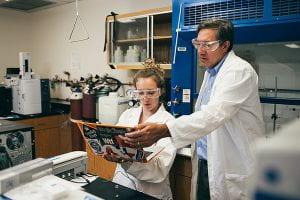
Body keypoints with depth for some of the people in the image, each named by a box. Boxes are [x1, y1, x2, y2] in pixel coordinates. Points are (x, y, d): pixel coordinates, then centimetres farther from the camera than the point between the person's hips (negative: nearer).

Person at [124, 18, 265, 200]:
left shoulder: (239, 71, -17)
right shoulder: (211, 71, 11)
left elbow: (215, 114, -33)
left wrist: (163, 130, -44)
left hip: (233, 170, -7)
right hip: (204, 162, 8)